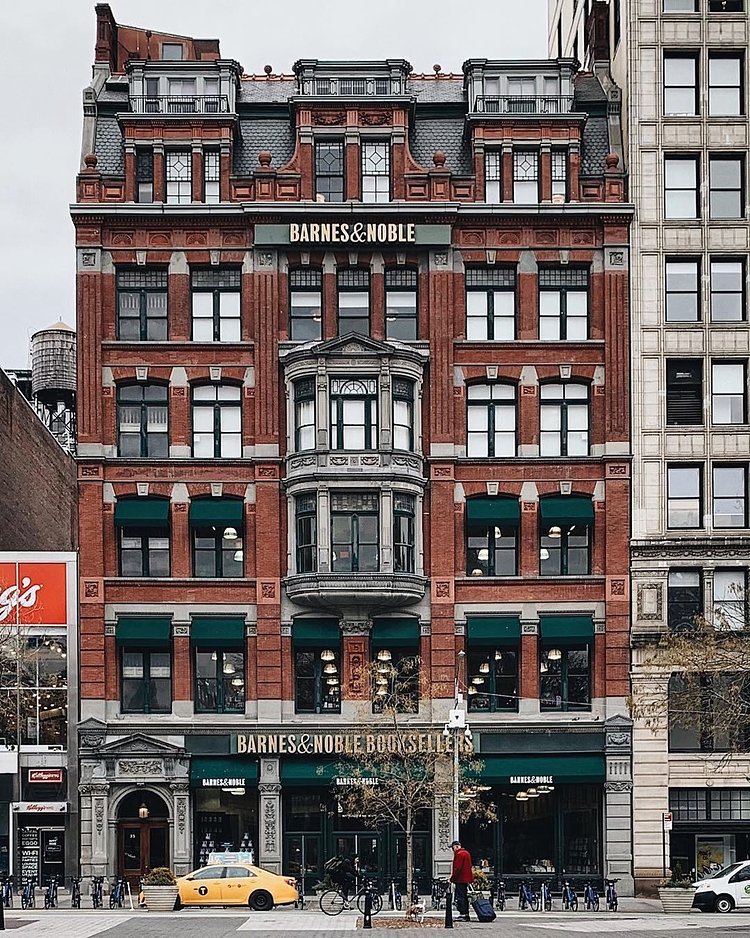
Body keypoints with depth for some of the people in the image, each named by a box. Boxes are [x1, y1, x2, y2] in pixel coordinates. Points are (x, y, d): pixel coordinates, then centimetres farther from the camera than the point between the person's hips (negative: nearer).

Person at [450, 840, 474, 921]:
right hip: (466, 879, 10)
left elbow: (457, 868, -20)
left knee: (460, 897, -8)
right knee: (465, 896, 14)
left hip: (460, 879, -10)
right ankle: (466, 914, 17)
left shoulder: (459, 854, -14)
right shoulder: (467, 853, 17)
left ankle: (462, 914, -11)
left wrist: (452, 878, -14)